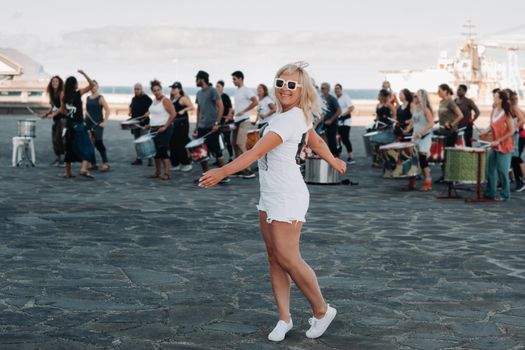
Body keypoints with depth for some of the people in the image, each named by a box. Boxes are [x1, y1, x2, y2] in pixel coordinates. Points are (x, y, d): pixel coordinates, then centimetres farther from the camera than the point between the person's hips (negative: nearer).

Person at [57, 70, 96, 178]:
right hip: (78, 124, -6)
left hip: (69, 124, 6)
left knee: (70, 148, 16)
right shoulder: (78, 93, -10)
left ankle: (67, 171, 19)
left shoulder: (64, 96, 4)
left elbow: (62, 110, 11)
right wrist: (84, 74, -7)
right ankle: (84, 168, -21)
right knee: (86, 147, -4)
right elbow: (92, 85, -6)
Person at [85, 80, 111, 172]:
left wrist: (104, 122, -16)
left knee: (99, 143, -17)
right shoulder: (88, 98, 14)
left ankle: (105, 164, -16)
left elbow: (107, 110, -9)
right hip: (89, 124, 6)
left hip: (98, 124, -6)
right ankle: (93, 164, 13)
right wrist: (84, 120, 12)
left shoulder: (100, 98, -4)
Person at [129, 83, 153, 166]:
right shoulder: (133, 99, 13)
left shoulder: (146, 98, -8)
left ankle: (149, 159, -10)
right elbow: (131, 106, 31)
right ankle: (139, 159, 19)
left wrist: (148, 113, -25)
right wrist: (130, 112, 12)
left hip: (144, 123, -7)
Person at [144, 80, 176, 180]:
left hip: (164, 129, -8)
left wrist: (165, 126, -20)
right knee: (156, 151, 10)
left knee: (163, 151, -11)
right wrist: (150, 125, 14)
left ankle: (167, 174, -9)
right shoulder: (154, 101, 14)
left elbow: (173, 114, -19)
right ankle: (157, 173, 18)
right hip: (154, 129, 8)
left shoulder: (165, 100, -11)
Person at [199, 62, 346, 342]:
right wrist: (334, 161, 45)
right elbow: (317, 143, 27)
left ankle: (322, 311, 12)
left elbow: (257, 151, -27)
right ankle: (284, 319, 15)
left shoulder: (292, 119, -19)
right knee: (274, 258, 8)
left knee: (288, 259, -7)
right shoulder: (298, 116, 11)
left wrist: (222, 172, -31)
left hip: (288, 199, -10)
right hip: (269, 197, 10)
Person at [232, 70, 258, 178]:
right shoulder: (236, 91, 16)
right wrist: (232, 115, 17)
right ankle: (238, 170, 14)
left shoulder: (246, 90, -10)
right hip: (236, 121, 9)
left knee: (241, 145, -14)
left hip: (244, 121, -9)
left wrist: (243, 111, -20)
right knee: (235, 145, 8)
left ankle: (248, 170, -13)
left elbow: (255, 102, -22)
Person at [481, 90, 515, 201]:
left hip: (504, 147, -7)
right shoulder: (494, 111, 5)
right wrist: (486, 132, 3)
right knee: (490, 169, 9)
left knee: (502, 171, -1)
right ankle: (490, 193, 18)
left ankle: (505, 195, 11)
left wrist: (498, 141, -16)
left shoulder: (506, 114, -15)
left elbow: (511, 131, -14)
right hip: (494, 146, 7)